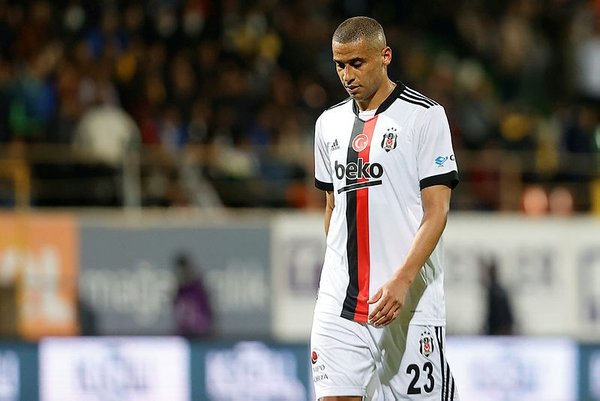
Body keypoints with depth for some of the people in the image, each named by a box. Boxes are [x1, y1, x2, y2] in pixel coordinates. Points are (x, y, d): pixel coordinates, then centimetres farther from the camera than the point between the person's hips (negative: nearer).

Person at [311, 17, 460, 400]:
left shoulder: (425, 116, -4)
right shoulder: (329, 124, 14)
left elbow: (436, 210, -10)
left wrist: (402, 281, -21)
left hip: (409, 303, -4)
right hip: (339, 304, 5)